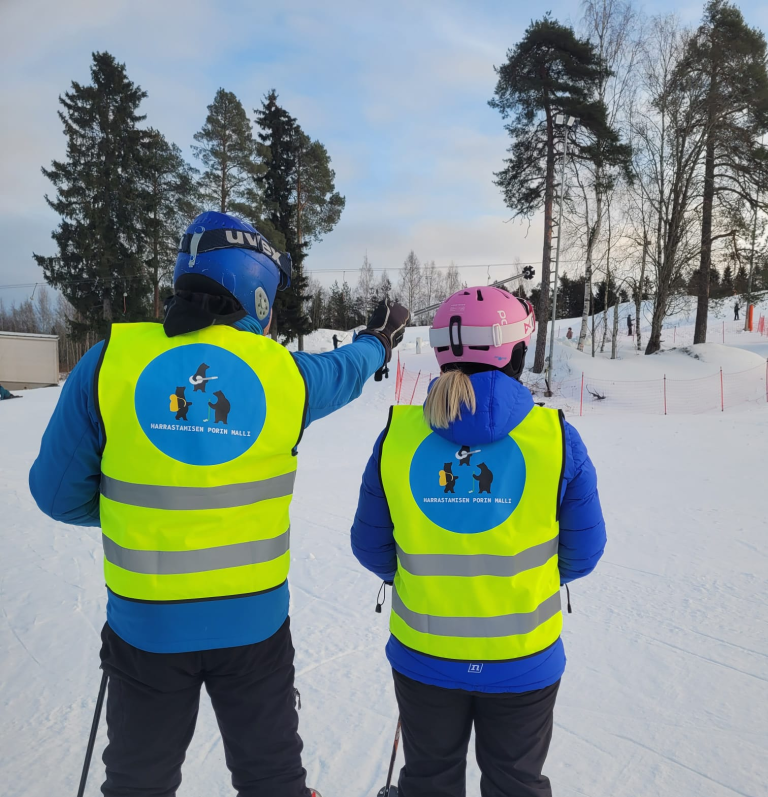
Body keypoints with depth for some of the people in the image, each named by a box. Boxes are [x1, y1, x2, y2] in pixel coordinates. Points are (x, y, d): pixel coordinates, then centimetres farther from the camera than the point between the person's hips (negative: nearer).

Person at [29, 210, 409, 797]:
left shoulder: (110, 360, -12)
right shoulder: (284, 372, -9)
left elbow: (61, 492, -5)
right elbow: (345, 371, 14)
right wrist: (379, 341, 36)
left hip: (146, 624, 0)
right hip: (255, 621, 0)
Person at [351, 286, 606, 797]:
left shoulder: (398, 433, -13)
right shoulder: (555, 435, -16)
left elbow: (371, 548, -2)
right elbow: (582, 553, -4)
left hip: (423, 655, 1)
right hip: (523, 660, -1)